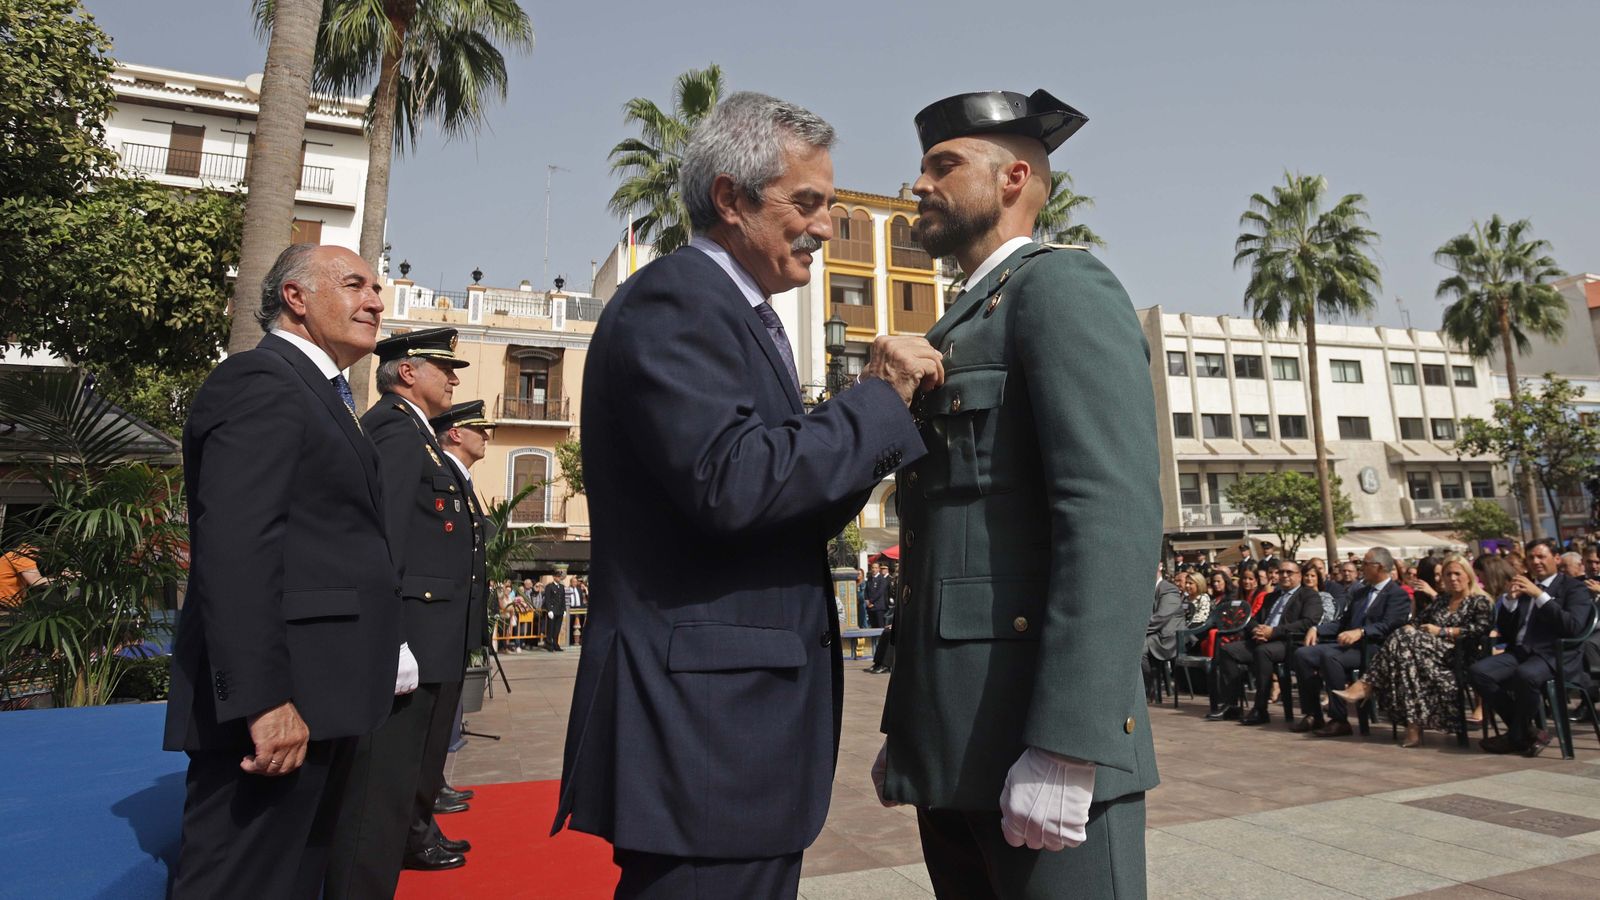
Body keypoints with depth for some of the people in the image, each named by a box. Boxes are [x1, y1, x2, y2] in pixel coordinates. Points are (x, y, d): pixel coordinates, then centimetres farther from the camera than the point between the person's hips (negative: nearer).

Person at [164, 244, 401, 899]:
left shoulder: (318, 395, 20)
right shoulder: (260, 382, -11)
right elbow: (235, 548, -22)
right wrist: (264, 700, -26)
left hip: (314, 698, 10)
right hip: (277, 706, -10)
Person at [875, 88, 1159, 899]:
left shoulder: (1065, 288, -5)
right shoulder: (957, 336, 21)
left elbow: (1116, 519, -18)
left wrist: (1065, 748, -23)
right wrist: (905, 730, 17)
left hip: (1037, 739, -8)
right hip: (954, 742, 8)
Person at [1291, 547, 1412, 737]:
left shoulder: (1398, 595, -2)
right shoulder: (1359, 593, 24)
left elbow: (1387, 626, -18)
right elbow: (1342, 621, 22)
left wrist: (1360, 632, -35)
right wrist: (1317, 629, 4)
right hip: (1346, 644, 8)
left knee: (1329, 655, -35)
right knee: (1302, 654, -14)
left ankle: (1339, 720, -27)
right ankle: (1312, 715, -8)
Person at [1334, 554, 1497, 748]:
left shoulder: (1480, 602, 10)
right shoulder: (1440, 600, 29)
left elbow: (1480, 629, -7)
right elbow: (1418, 621, 23)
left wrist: (1442, 631, -7)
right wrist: (1408, 629, 0)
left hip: (1456, 653, -5)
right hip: (1432, 647, 5)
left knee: (1406, 641, -31)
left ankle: (1364, 688, -35)